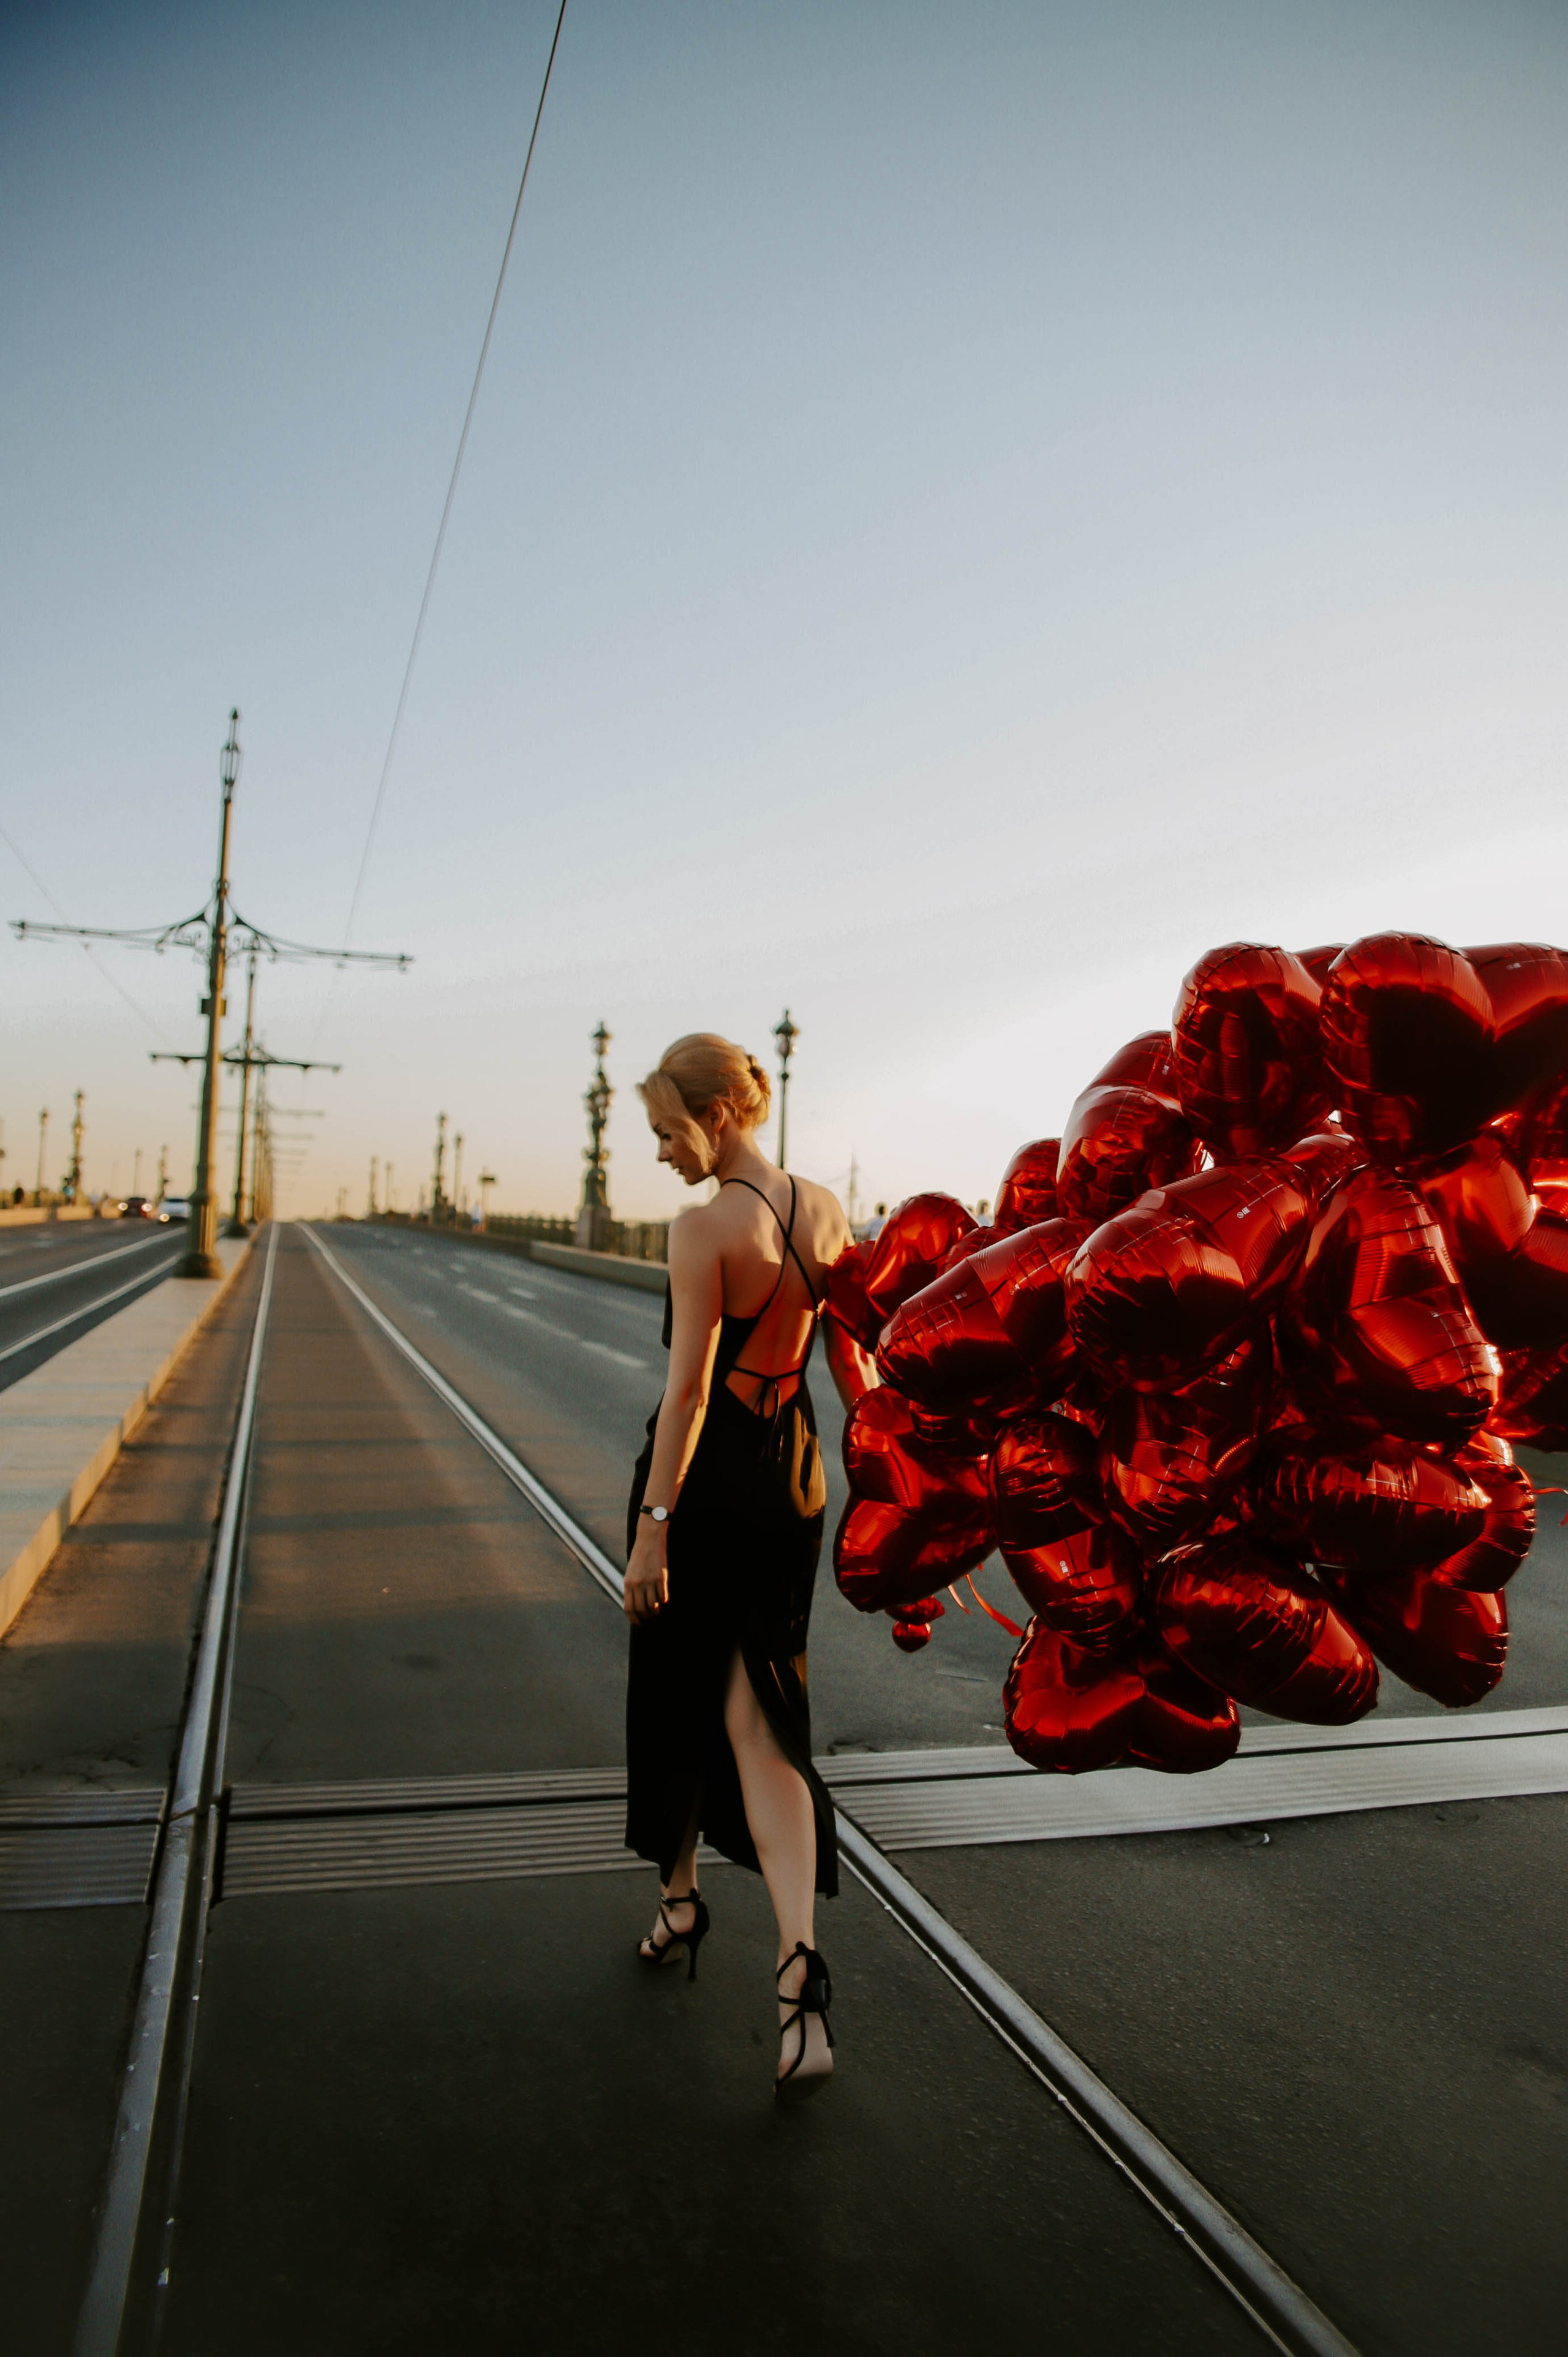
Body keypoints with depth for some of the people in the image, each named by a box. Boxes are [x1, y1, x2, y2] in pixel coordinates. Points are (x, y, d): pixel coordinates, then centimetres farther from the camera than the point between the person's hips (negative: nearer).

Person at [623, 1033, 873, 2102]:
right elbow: (853, 1361, 8)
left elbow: (689, 1384, -19)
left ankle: (681, 1901, 36)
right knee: (761, 1717, 7)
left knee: (674, 1694, 16)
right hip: (791, 1475, 6)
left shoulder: (706, 1226, -16)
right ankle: (800, 1962, -7)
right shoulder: (825, 1211, 3)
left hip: (705, 1474, -6)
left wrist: (651, 1523, -16)